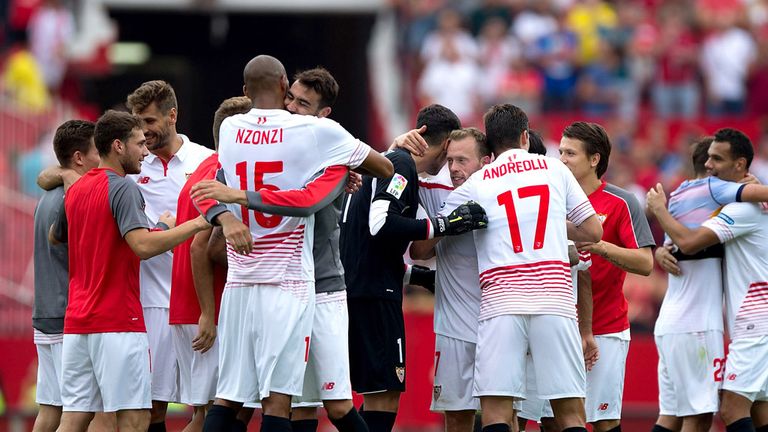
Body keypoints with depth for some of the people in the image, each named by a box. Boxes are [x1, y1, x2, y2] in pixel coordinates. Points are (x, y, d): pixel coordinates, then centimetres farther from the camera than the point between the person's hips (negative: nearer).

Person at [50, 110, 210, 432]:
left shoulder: (75, 190, 14)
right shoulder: (122, 188, -10)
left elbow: (55, 236, 34)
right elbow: (143, 245, -24)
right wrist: (195, 224, -14)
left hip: (76, 322, 8)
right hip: (117, 322, -8)